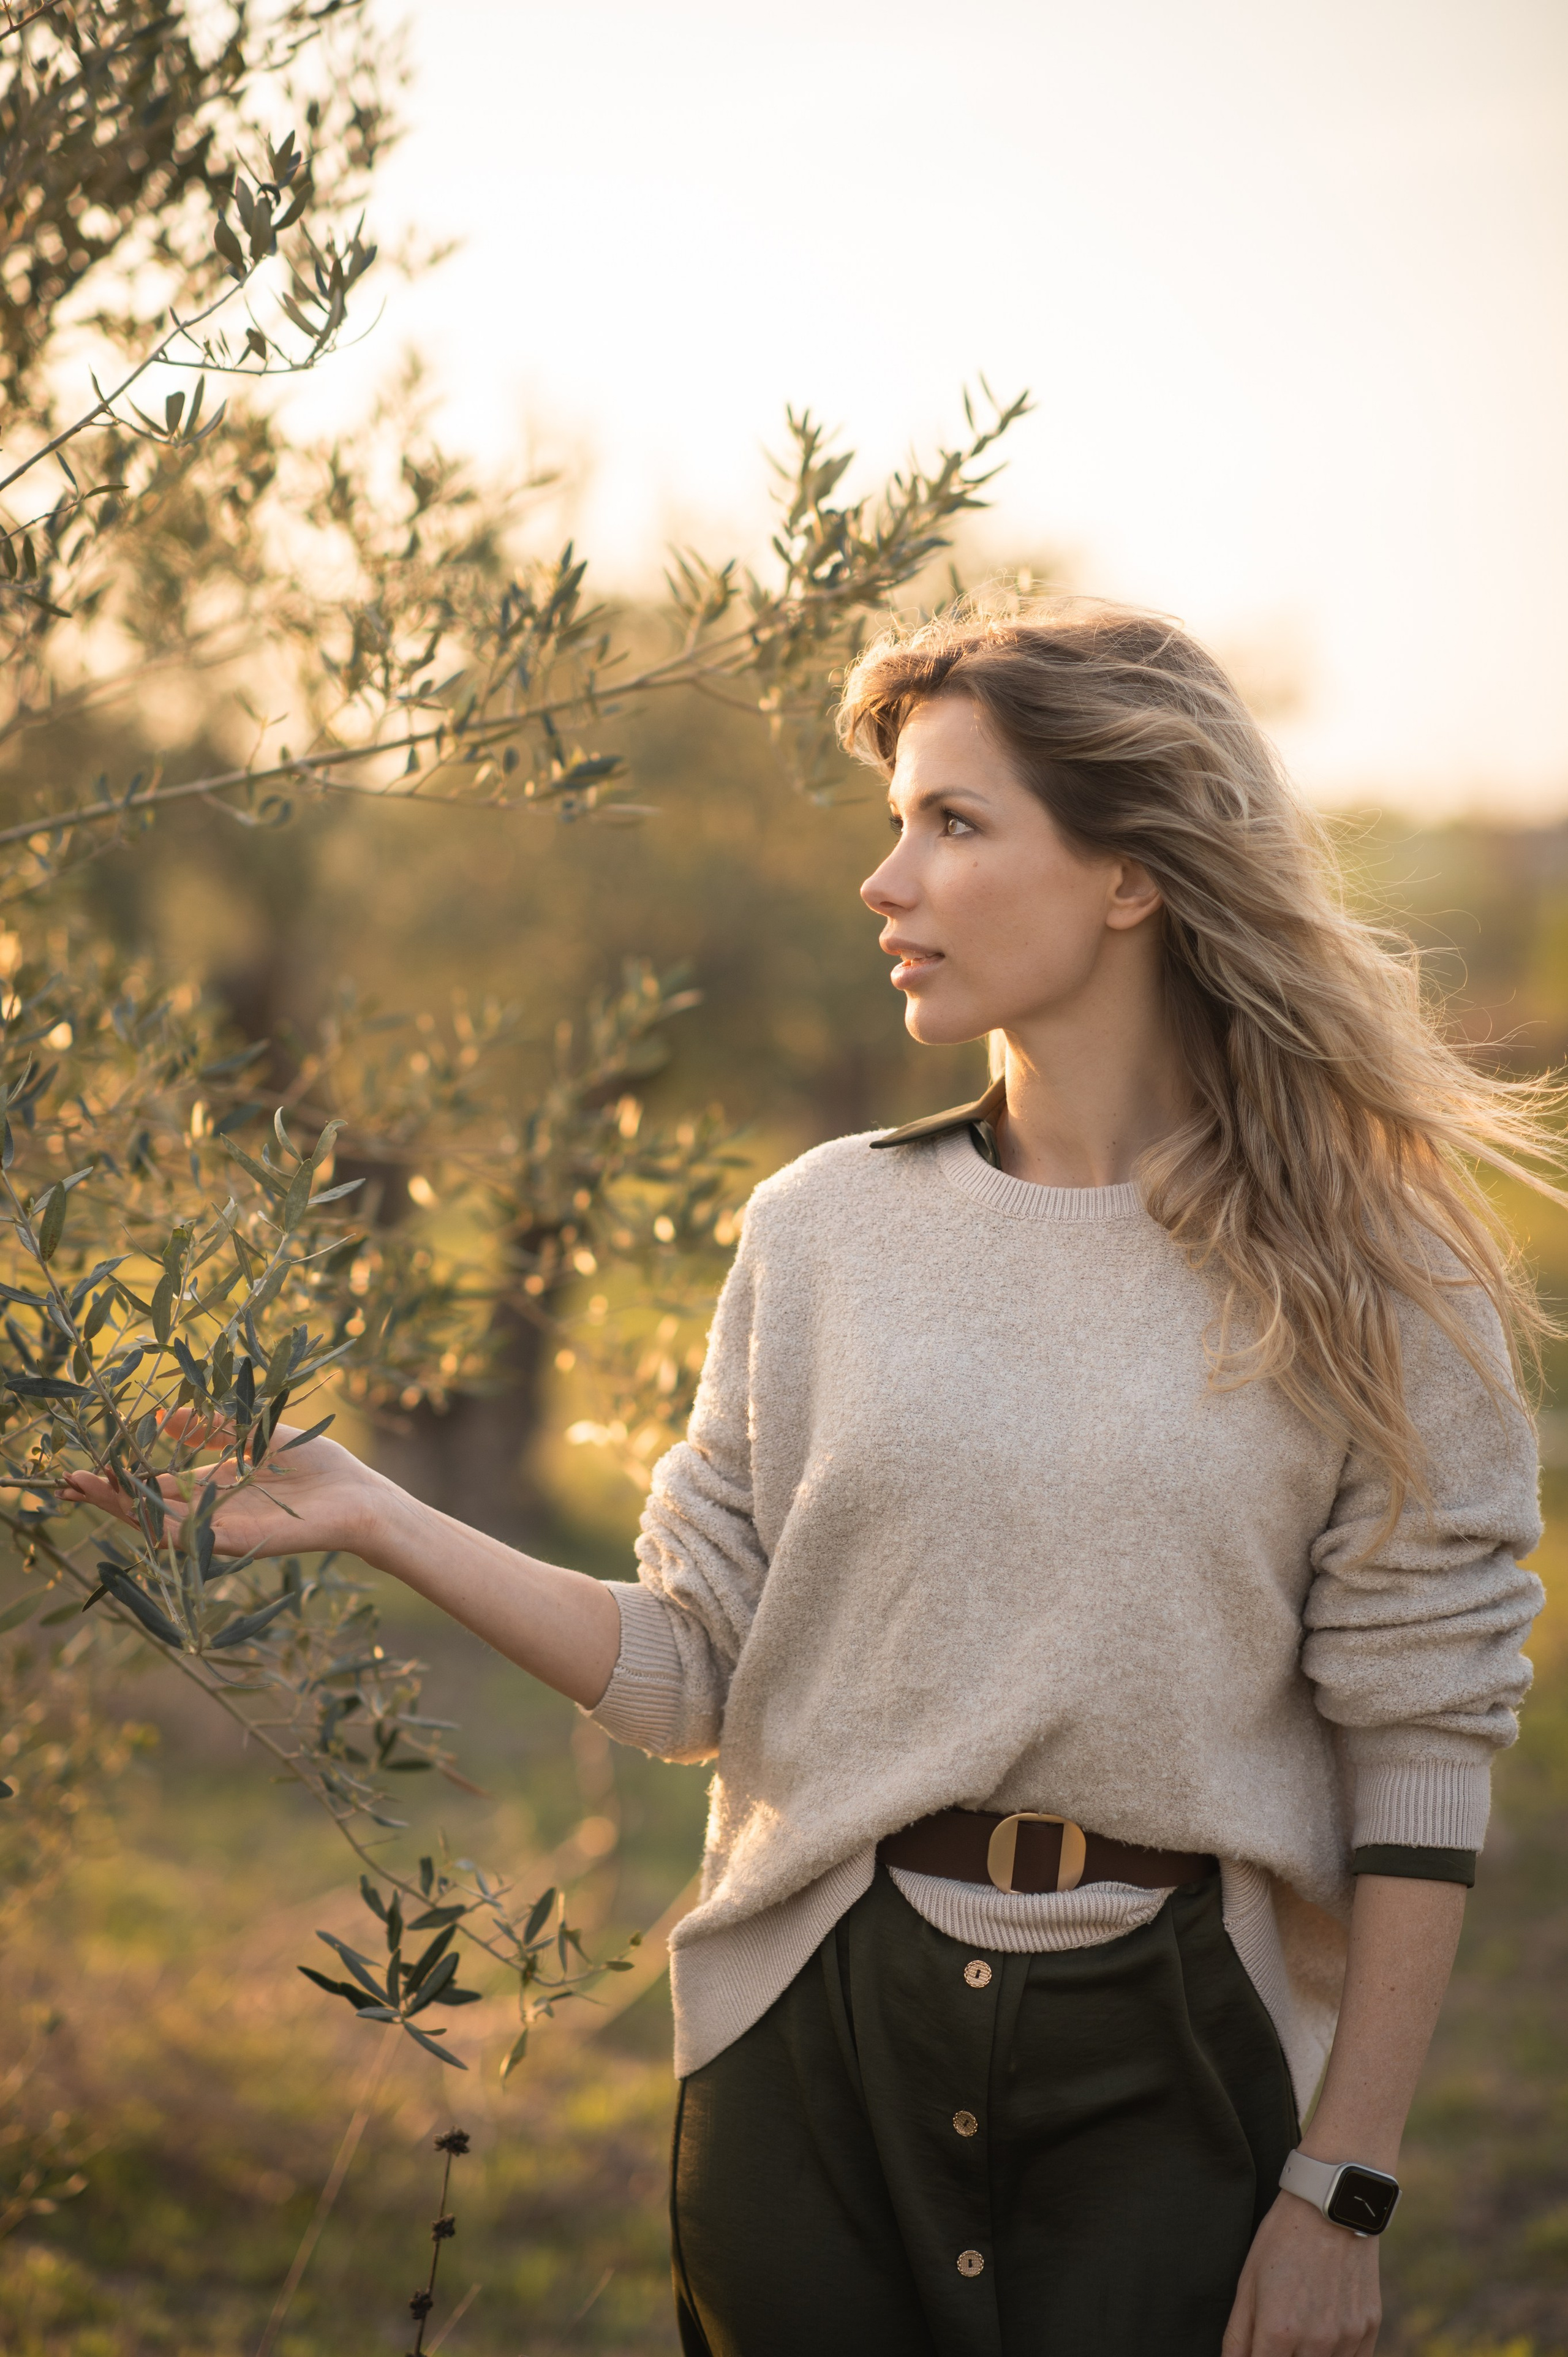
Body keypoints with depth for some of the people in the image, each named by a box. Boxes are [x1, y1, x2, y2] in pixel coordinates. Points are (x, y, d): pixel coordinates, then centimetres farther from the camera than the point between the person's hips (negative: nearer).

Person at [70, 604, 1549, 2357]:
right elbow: (694, 1672, 3)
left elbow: (1422, 1742, -5)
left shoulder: (1367, 1275, -5)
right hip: (821, 2040, 2)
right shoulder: (822, 1231, 3)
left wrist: (1343, 2190, -8)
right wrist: (370, 1519, -6)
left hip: (1167, 2068, -2)